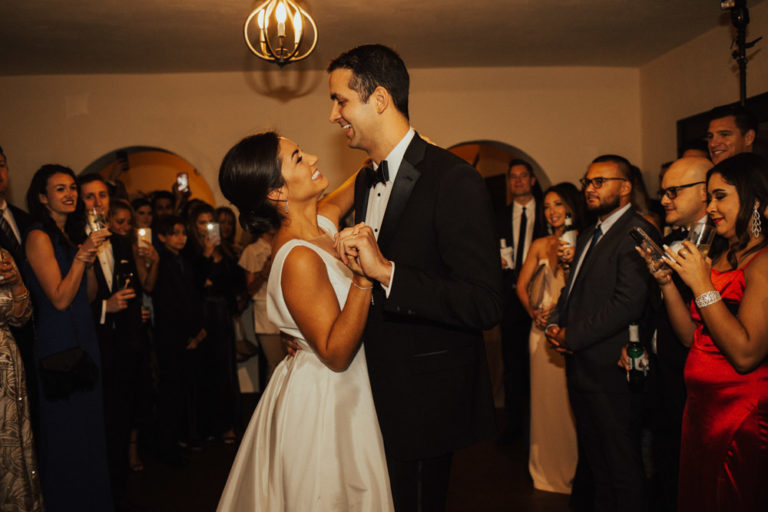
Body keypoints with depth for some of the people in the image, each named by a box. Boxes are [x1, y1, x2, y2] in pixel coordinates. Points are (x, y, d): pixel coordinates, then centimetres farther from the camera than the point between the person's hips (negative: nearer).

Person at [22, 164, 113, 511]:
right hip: (58, 344, -8)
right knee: (66, 432, 1)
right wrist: (82, 255, -20)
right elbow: (59, 299, -16)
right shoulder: (39, 237, -11)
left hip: (84, 340, 8)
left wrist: (90, 260, -4)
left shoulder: (73, 235, 12)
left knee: (88, 426, 14)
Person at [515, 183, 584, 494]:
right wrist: (533, 312, -4)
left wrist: (574, 261, -20)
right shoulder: (540, 245, 9)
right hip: (544, 329, 3)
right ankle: (547, 470, 23)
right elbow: (522, 285, 10)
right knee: (545, 396, 8)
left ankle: (574, 470, 19)